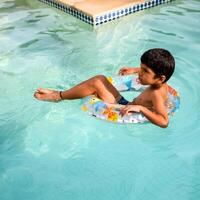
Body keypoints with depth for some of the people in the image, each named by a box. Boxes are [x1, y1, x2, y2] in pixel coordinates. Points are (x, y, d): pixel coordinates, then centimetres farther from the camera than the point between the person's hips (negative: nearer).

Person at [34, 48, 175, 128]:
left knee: (96, 83, -18)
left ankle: (58, 96, 0)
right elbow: (151, 71, 23)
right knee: (101, 78, 6)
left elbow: (164, 122, -42)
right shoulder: (159, 83, -3)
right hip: (125, 104, 9)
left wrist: (140, 108, -46)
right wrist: (134, 70, 20)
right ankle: (60, 94, 11)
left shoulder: (156, 94, -28)